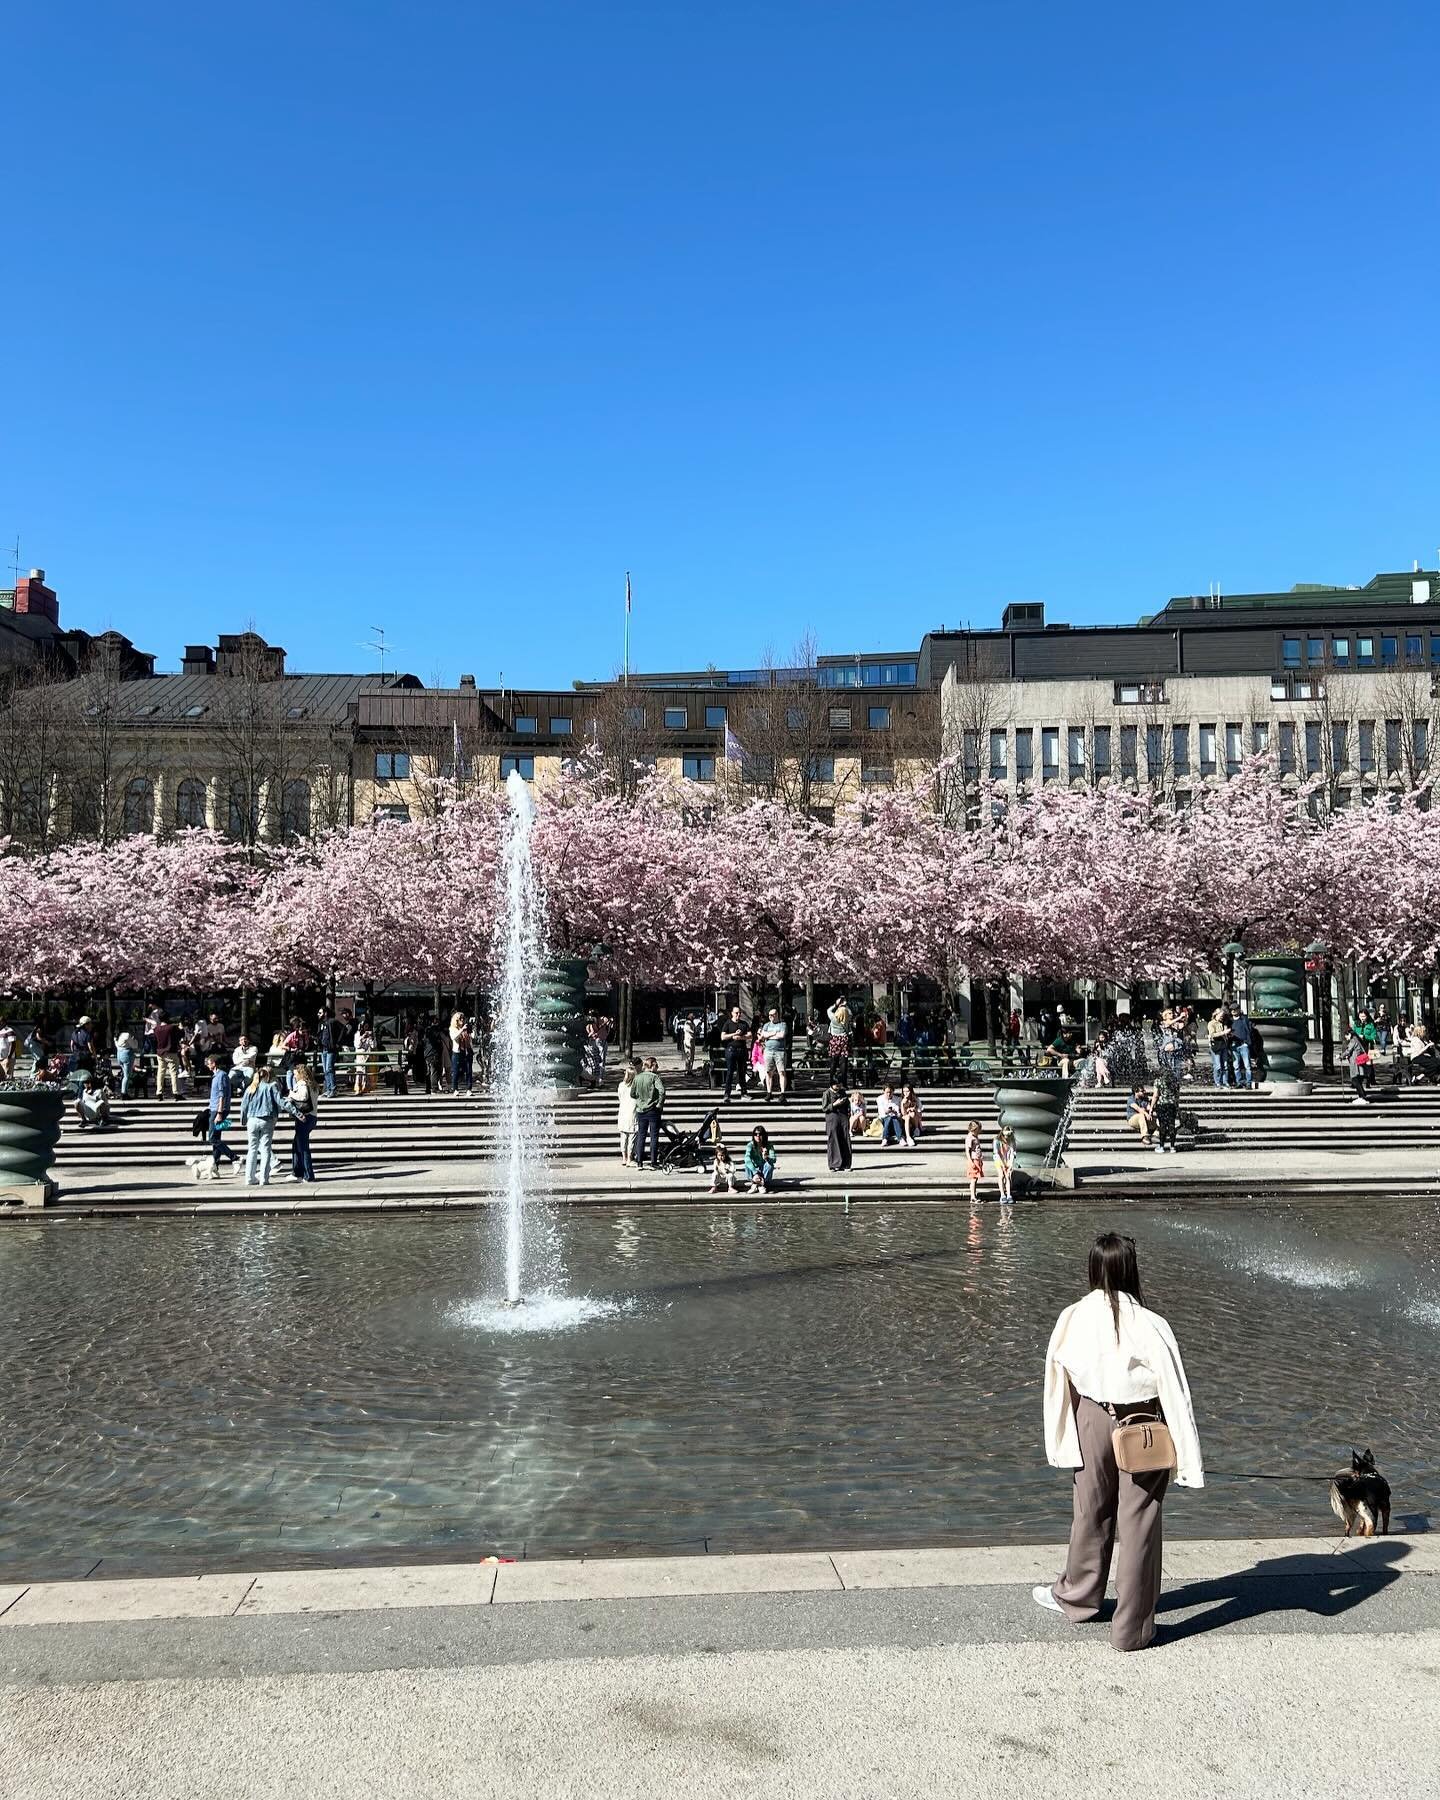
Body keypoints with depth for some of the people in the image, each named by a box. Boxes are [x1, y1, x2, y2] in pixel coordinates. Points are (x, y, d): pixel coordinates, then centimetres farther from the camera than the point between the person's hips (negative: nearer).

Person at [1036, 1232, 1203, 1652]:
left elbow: (1058, 1382, -2)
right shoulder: (1150, 1326, -21)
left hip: (1092, 1420, 3)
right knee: (1138, 1523, 11)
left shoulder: (1072, 1319, -13)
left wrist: (1061, 1441, 12)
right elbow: (1175, 1394, -15)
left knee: (1091, 1512, 22)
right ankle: (1131, 1628, 22)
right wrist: (1188, 1458, -6)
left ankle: (1077, 1597, 42)